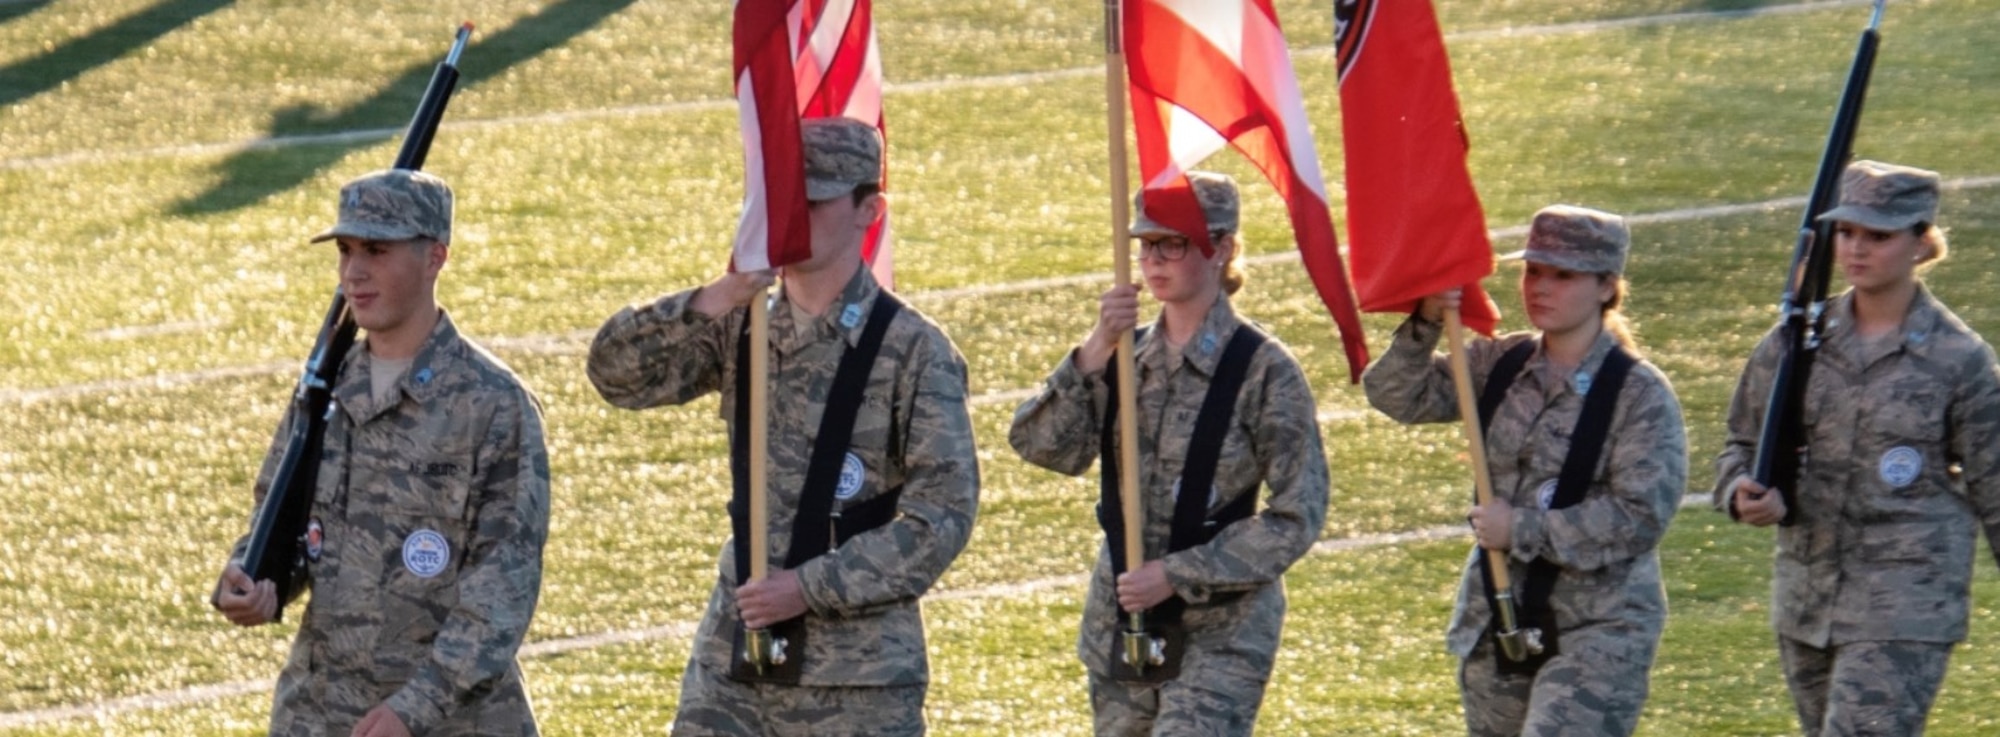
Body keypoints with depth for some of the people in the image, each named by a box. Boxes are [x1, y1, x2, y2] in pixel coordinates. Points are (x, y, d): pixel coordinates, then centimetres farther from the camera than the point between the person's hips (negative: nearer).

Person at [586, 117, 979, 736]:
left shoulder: (913, 352, -7)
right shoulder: (742, 330, 7)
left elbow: (943, 516, -11)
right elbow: (617, 375, -4)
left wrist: (811, 587, -18)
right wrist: (704, 306, -21)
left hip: (858, 683, -5)